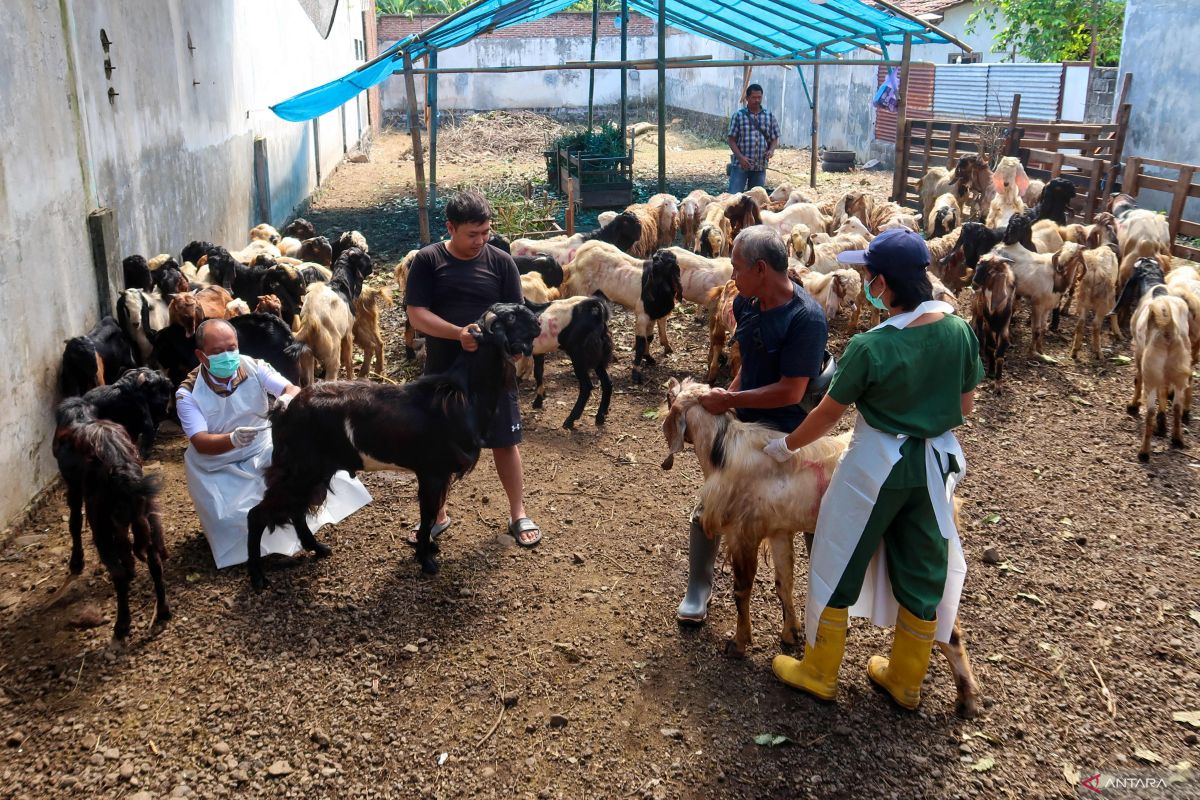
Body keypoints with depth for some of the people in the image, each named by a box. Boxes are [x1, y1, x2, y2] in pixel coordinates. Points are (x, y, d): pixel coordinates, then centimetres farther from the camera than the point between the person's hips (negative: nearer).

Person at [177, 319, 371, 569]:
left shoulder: (254, 368, -12)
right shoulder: (188, 393, -17)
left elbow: (292, 389, -24)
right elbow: (200, 442, -27)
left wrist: (289, 399, -50)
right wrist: (233, 440, -49)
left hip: (263, 450, 3)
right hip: (217, 468, -2)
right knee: (233, 520, -21)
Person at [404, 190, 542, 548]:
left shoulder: (501, 261, -2)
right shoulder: (427, 261, -4)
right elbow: (416, 314, -11)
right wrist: (458, 333, -26)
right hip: (443, 372, 0)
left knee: (504, 441, 8)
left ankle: (518, 514, 24)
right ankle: (436, 515, 30)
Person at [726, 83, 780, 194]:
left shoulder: (769, 116, 8)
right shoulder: (738, 115, -1)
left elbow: (774, 138, 13)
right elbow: (732, 140, -3)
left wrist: (771, 150, -9)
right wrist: (740, 157, -16)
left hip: (760, 166, 3)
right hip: (740, 165, -3)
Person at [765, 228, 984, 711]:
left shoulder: (870, 347, -23)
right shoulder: (961, 332, -10)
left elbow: (828, 414, -11)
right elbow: (966, 405, 3)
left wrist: (786, 446, 5)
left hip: (876, 466, -5)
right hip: (937, 463, 5)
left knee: (839, 564, 13)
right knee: (923, 571, 17)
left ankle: (819, 672, 27)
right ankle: (905, 679, 34)